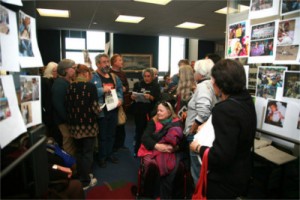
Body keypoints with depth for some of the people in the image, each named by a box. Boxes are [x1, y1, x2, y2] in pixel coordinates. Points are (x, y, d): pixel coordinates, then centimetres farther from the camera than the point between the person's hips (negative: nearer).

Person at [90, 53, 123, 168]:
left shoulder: (114, 77, 11)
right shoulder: (93, 77, -11)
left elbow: (120, 89, 15)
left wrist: (120, 99, -1)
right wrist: (103, 90, -24)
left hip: (113, 110, 6)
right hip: (101, 111, -6)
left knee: (111, 134, 17)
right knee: (102, 136, 7)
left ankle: (110, 154, 34)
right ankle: (102, 157, 24)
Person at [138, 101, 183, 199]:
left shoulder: (177, 123, 6)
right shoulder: (153, 121, 8)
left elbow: (181, 139, -1)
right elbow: (145, 138, -2)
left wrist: (175, 146, -22)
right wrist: (157, 146, -18)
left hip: (169, 152, 0)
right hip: (152, 150, 1)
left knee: (172, 167, -31)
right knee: (153, 165, -31)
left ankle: (165, 195, -8)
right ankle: (155, 193, -7)